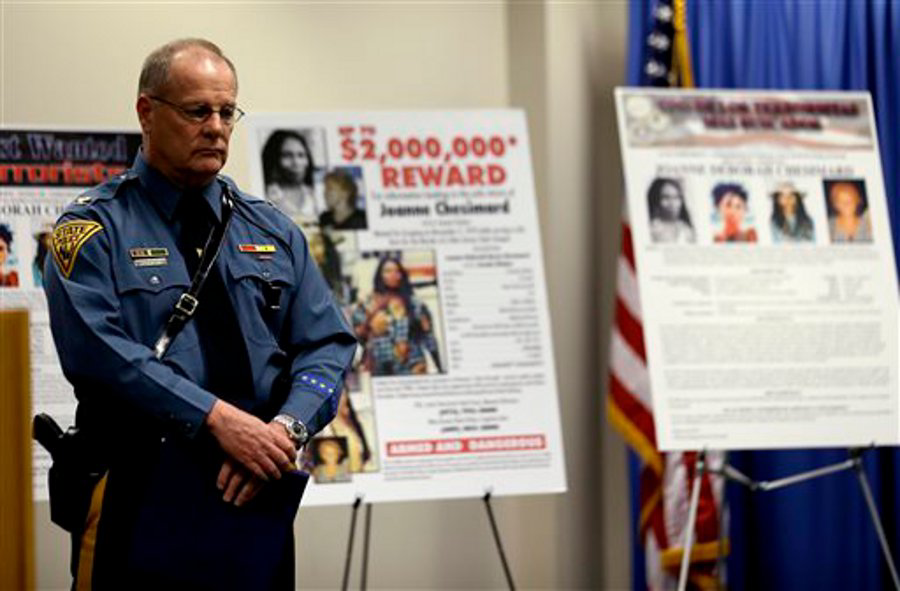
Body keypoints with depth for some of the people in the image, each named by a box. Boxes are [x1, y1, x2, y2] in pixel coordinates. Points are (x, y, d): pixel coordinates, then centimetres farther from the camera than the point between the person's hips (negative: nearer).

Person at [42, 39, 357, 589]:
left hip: (258, 494, 4)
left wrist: (285, 429, -14)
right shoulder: (95, 228, -1)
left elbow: (326, 344, 6)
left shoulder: (274, 231, 14)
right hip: (142, 504, -4)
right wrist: (218, 419, -23)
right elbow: (98, 346, -16)